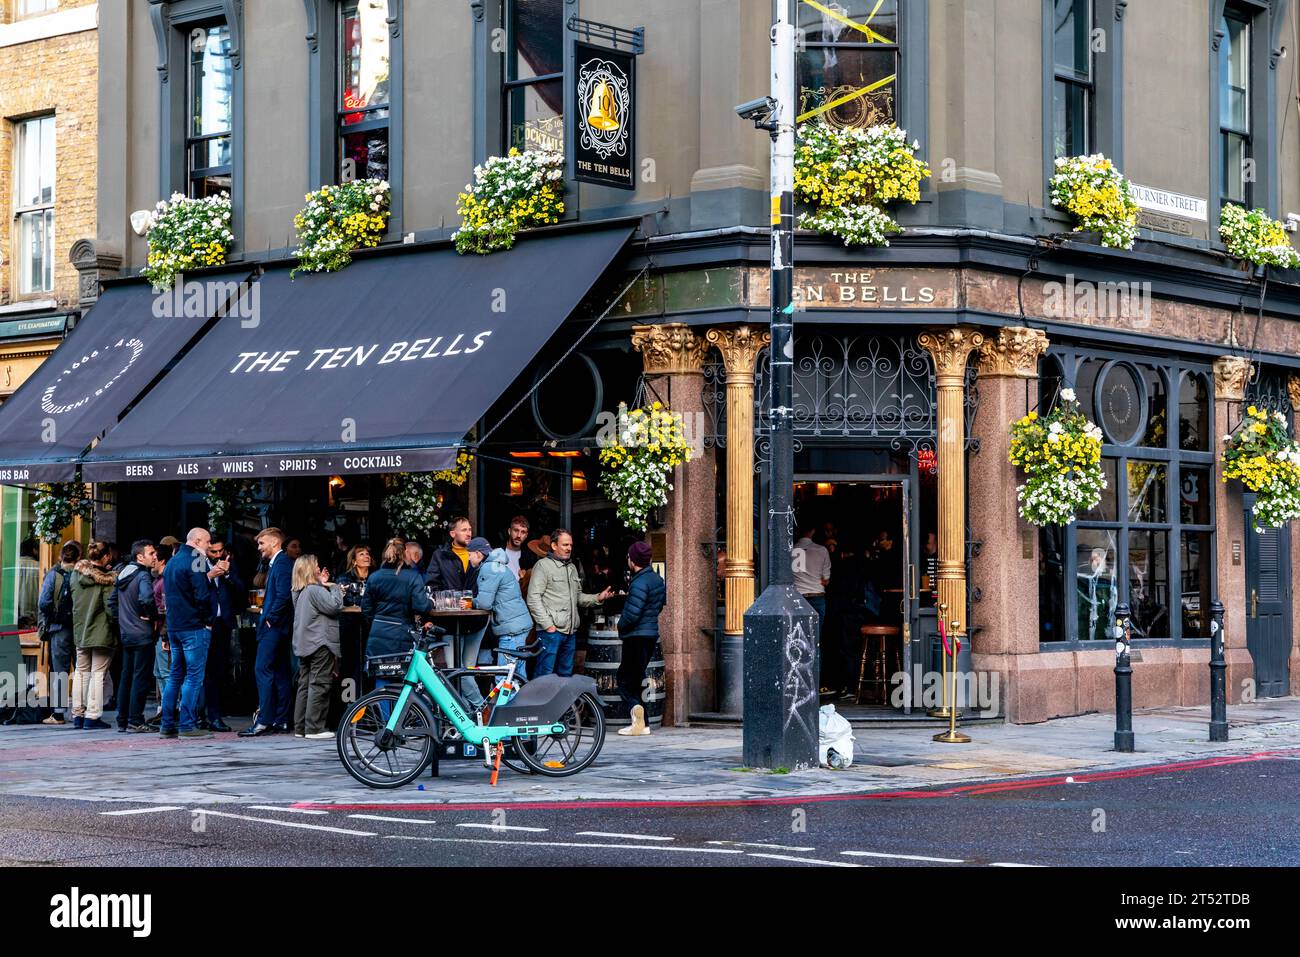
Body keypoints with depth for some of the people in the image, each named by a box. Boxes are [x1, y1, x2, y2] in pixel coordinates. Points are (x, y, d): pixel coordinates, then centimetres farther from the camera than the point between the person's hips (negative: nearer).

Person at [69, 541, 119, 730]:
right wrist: (115, 624, -3)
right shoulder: (107, 579, -14)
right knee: (98, 674, -1)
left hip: (80, 630, 6)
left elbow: (73, 600, 11)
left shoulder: (77, 573, 3)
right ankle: (92, 716, -3)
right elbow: (110, 606, -15)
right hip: (102, 632, -6)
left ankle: (78, 714, 18)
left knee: (81, 672, 16)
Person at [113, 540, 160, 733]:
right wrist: (153, 615, -14)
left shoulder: (123, 574, 12)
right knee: (140, 678, -4)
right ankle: (135, 722, -5)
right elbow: (146, 599, -31)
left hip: (126, 634, 8)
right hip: (142, 634, -8)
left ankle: (122, 720, 16)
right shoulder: (143, 576, -14)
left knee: (126, 677, 13)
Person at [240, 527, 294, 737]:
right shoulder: (276, 563, 19)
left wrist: (270, 619, -16)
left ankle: (264, 721, -14)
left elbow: (283, 595, -22)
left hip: (275, 626, -10)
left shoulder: (282, 563, -12)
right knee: (279, 673, 9)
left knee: (263, 670, -12)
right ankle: (281, 721, 11)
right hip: (276, 627, 10)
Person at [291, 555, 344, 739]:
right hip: (320, 644, -10)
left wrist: (324, 585, 15)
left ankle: (300, 727, 13)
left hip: (304, 646, 10)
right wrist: (335, 588, -3)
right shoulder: (315, 590, -14)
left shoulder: (299, 592, 15)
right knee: (319, 686, -8)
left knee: (305, 686, 11)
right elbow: (335, 607, -17)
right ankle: (314, 728, -10)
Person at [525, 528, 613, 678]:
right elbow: (533, 598, -12)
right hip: (551, 631, -8)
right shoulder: (543, 566, -5)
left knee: (565, 674, 13)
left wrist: (598, 598, 6)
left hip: (570, 632, 8)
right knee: (545, 675, -9)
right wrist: (547, 625, -17)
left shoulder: (572, 568, 20)